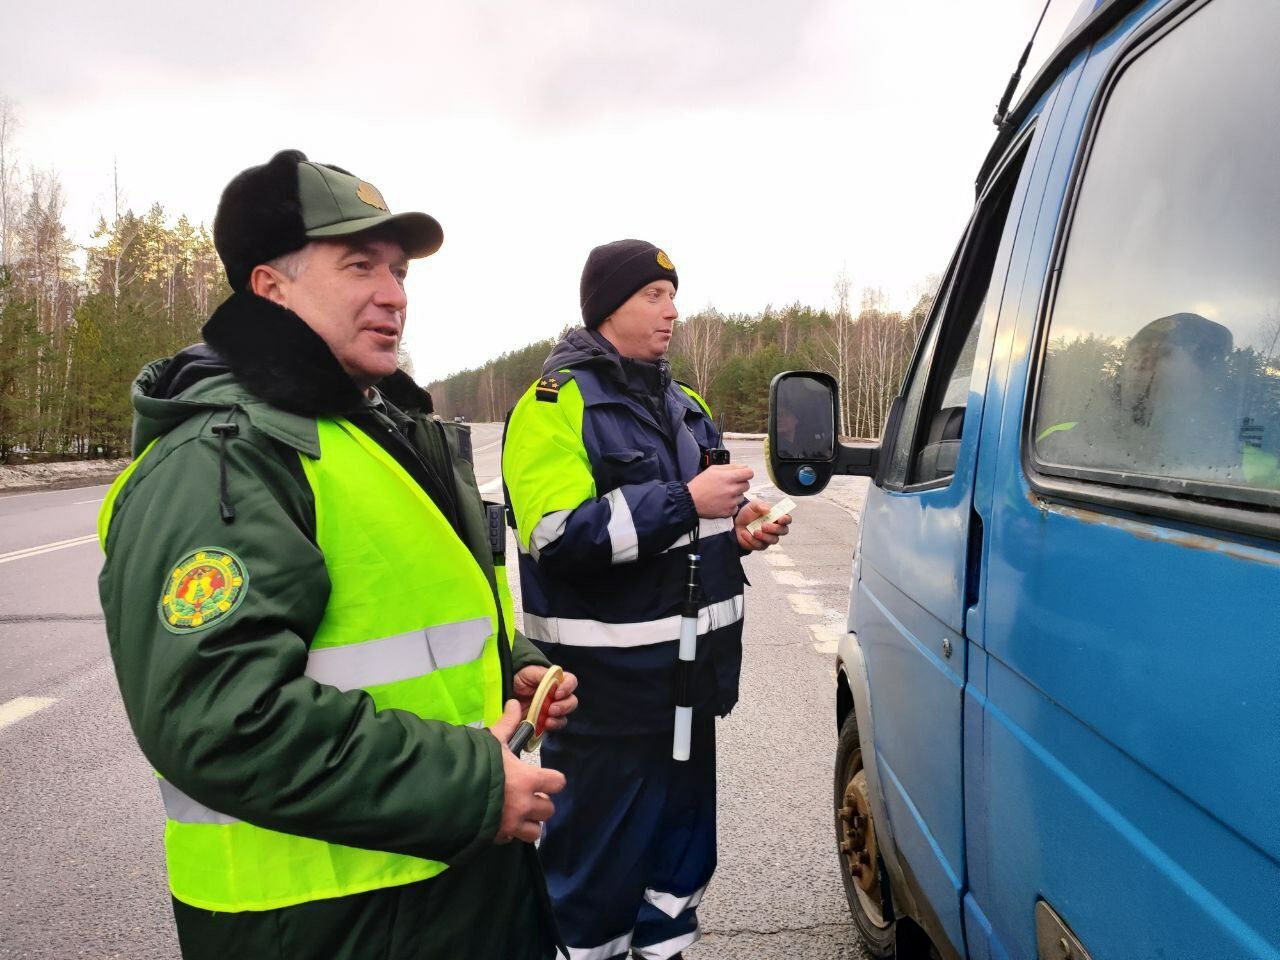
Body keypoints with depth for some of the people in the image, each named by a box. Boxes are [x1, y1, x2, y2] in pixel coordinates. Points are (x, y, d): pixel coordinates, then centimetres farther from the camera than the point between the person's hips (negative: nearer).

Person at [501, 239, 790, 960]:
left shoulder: (685, 406, 14)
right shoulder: (557, 405, -11)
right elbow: (557, 534, -24)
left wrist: (738, 527, 4)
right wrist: (685, 502, -25)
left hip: (691, 677, 8)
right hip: (606, 688, -8)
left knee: (684, 841, 21)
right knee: (601, 854, 5)